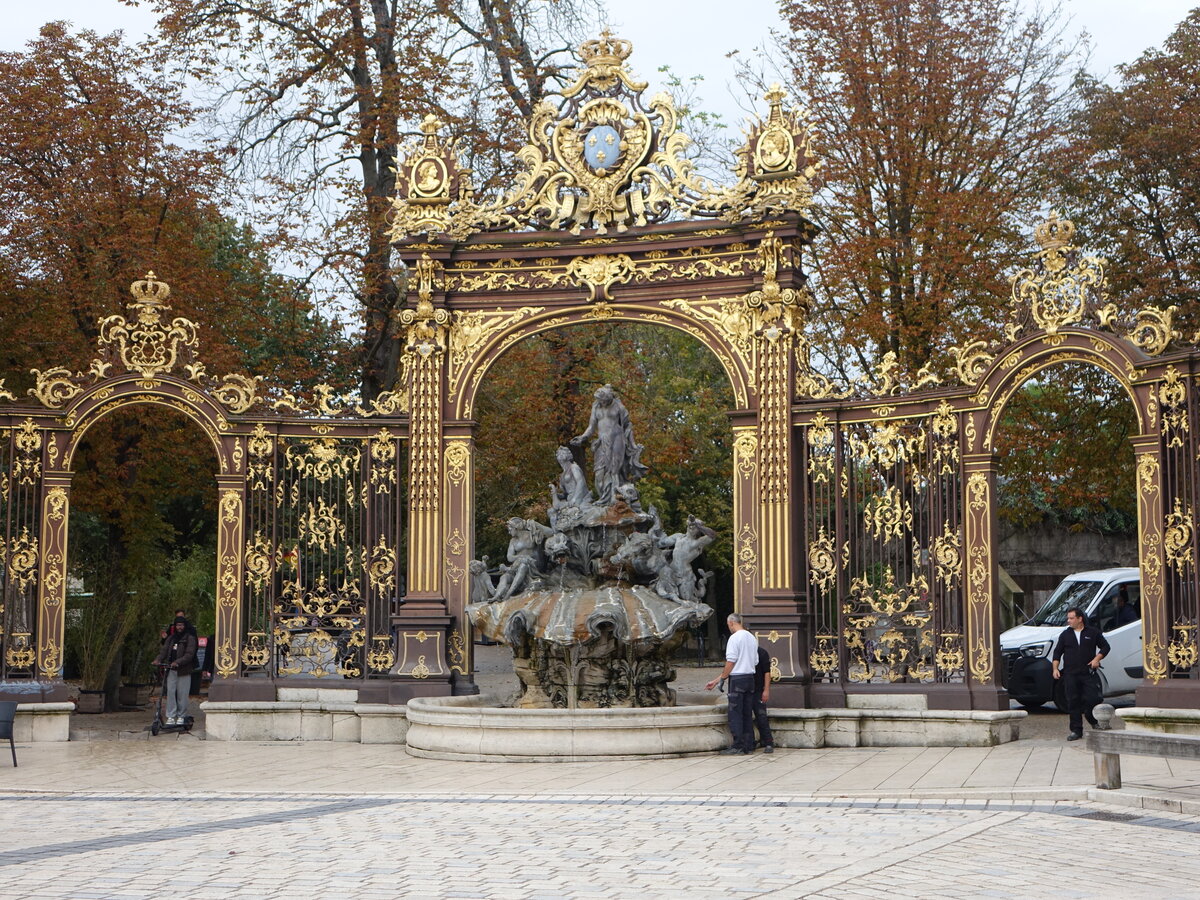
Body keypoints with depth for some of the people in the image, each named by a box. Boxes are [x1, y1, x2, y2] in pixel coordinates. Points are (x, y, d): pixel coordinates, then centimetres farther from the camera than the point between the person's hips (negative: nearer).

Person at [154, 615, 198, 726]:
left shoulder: (190, 638, -2)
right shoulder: (171, 638, 16)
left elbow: (189, 654, -11)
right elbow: (164, 650, 8)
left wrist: (177, 662, -25)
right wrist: (158, 659, -13)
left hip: (184, 671, -4)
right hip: (171, 670, 4)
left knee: (182, 694, 0)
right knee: (170, 692, -3)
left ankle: (181, 716, 12)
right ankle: (171, 716, 1)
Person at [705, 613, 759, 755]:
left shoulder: (734, 638, -11)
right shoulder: (752, 638, 13)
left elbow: (730, 662, -14)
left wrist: (720, 678, -3)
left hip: (737, 678, -7)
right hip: (750, 677, 7)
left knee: (735, 713, -3)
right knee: (747, 713, 10)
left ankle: (737, 745, -6)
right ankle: (749, 745, 11)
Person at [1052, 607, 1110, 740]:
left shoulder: (1093, 632, 5)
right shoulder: (1065, 634, 11)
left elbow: (1105, 647, 10)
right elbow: (1057, 652, 14)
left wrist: (1097, 659, -5)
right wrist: (1055, 668, 2)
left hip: (1089, 674, -2)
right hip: (1070, 674, 2)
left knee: (1092, 699, -7)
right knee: (1073, 702, 0)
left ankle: (1094, 721, 21)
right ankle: (1076, 730, 5)